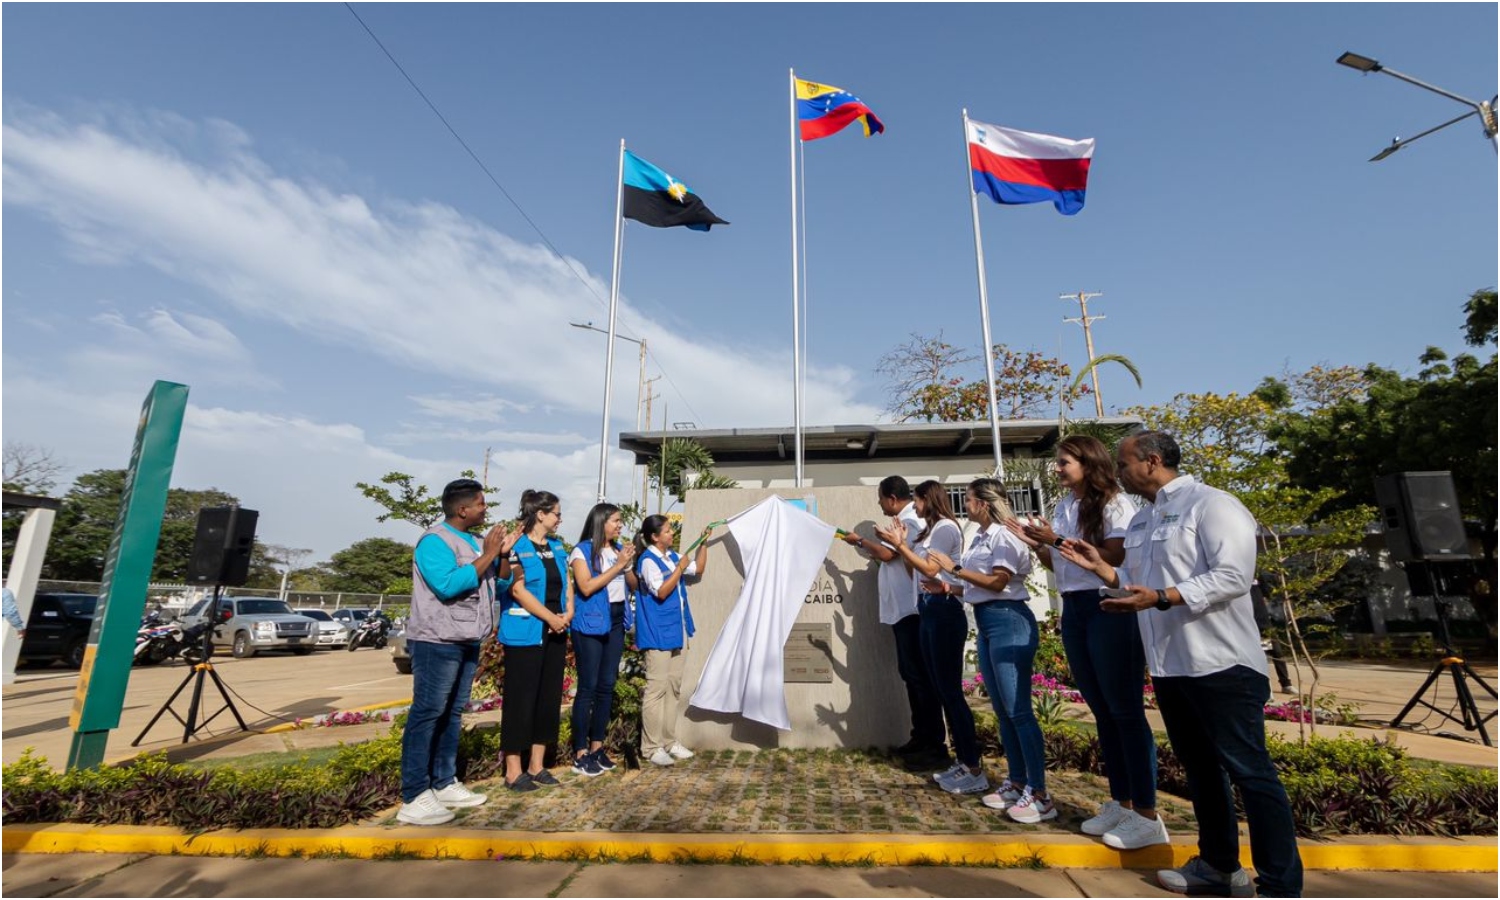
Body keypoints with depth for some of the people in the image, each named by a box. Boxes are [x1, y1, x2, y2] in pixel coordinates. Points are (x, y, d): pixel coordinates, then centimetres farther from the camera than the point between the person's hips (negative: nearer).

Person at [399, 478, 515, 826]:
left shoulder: (473, 542, 13)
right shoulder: (435, 541, -14)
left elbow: (495, 582, 16)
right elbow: (447, 585, -27)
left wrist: (502, 553, 0)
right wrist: (487, 556, -21)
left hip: (466, 642, 9)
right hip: (437, 642, -9)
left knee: (452, 714, 13)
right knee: (427, 715, -5)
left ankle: (445, 784, 22)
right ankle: (413, 799, 0)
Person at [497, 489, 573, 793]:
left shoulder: (558, 547, 12)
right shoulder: (517, 547, -10)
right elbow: (518, 589, -16)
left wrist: (569, 612, -4)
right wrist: (551, 618, -15)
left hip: (555, 633, 7)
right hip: (525, 634, -7)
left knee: (549, 698, 10)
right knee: (520, 699, 0)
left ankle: (537, 765, 22)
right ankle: (513, 770, 12)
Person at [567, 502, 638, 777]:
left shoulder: (619, 549, 10)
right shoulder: (582, 551, -7)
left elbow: (634, 585, 12)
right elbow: (586, 587, -19)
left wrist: (629, 564, -6)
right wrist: (617, 565, -16)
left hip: (615, 623, 6)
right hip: (590, 625, -6)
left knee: (607, 686, 10)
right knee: (588, 687, -2)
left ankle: (597, 746, 22)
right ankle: (580, 753, 8)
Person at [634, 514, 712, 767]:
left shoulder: (672, 556, 9)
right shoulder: (648, 560, -15)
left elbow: (698, 569, 19)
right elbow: (661, 592, -22)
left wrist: (704, 542, 11)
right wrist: (679, 569, -18)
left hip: (677, 631, 9)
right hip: (657, 633, -9)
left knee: (674, 688, 14)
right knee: (656, 689, -4)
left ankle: (669, 741, 24)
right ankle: (651, 747, 7)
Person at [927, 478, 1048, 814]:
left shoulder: (1005, 535, -11)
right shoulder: (980, 538, 14)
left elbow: (998, 582, -19)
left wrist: (955, 568, -17)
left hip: (1009, 621, -9)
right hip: (986, 623, 9)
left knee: (1017, 709, -7)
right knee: (1002, 709, 13)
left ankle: (1040, 793, 1)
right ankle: (1017, 782, 22)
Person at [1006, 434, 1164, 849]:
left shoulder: (1113, 504, -7)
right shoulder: (1063, 507, 13)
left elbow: (1116, 558, -19)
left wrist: (1059, 540, -19)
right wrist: (1035, 542, -1)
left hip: (1110, 609, -7)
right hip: (1074, 610, 7)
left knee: (1124, 709, -2)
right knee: (1101, 710, 13)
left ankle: (1147, 815, 9)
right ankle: (1120, 802, 24)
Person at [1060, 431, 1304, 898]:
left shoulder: (1211, 504, -11)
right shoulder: (1141, 520, 14)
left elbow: (1233, 576, -21)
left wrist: (1159, 597, -26)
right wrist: (1100, 567, 5)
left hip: (1221, 665, -8)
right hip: (1169, 666, 9)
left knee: (1250, 772, 0)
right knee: (1200, 769, 19)